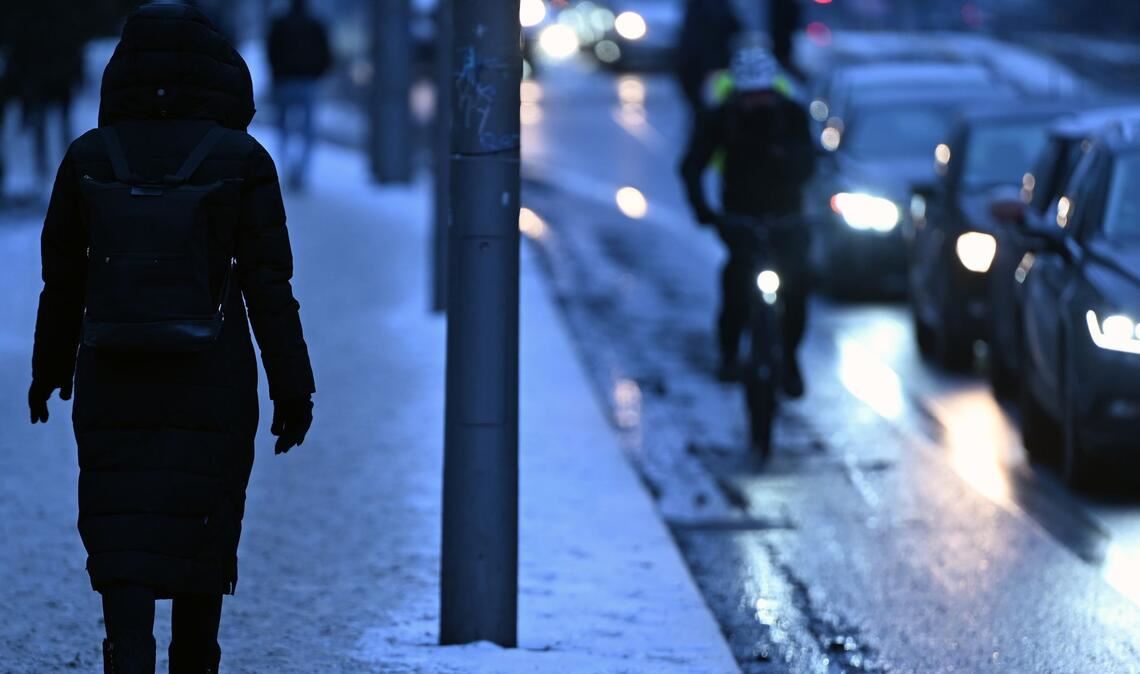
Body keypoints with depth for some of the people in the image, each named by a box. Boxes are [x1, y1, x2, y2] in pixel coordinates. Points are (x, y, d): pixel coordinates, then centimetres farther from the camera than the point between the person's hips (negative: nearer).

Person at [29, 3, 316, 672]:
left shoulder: (89, 159, -4)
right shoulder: (242, 162, -10)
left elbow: (62, 281, 5)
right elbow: (269, 286, -10)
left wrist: (49, 368, 19)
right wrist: (293, 390, -2)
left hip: (113, 383, 1)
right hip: (211, 386, -1)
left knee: (125, 540, 3)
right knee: (199, 534, 15)